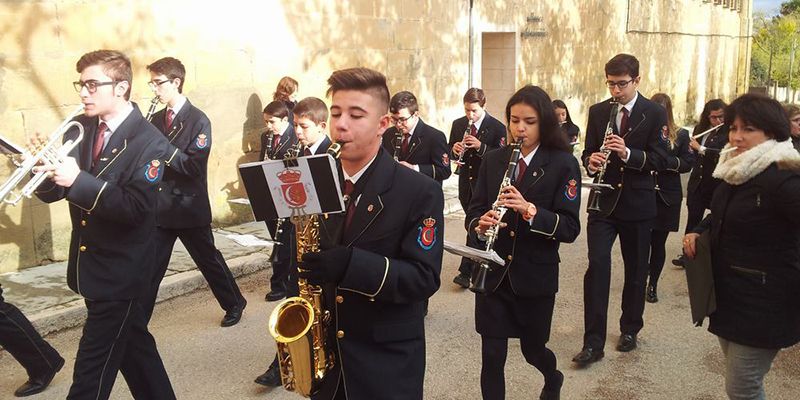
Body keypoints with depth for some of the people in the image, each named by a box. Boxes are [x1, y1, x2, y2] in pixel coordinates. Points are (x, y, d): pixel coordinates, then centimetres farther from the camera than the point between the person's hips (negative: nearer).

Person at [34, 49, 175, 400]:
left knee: (92, 369, -1)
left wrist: (79, 180, -30)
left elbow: (135, 208, -25)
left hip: (120, 271, -7)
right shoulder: (79, 129, 4)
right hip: (89, 265, 7)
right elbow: (55, 193, 4)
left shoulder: (149, 141, -16)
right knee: (132, 343, 22)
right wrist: (45, 171, -18)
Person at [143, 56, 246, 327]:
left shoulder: (198, 121, -10)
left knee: (209, 259, 11)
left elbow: (194, 166, -19)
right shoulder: (156, 119, 8)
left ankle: (235, 304, 32)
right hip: (159, 208, 5)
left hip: (189, 207, -5)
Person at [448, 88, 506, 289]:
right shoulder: (458, 124, 7)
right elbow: (450, 152, 13)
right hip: (466, 182, 5)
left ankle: (466, 271, -8)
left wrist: (481, 146, -25)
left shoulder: (497, 127, -8)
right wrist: (454, 149, -11)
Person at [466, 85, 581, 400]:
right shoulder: (492, 160, 2)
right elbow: (474, 211, 3)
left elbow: (570, 228, -13)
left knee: (533, 348, 16)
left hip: (536, 275, -2)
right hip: (492, 273, 2)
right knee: (492, 355, 2)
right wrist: (480, 224, -20)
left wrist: (530, 211, -29)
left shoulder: (563, 164, -8)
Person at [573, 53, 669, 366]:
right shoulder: (597, 112, 6)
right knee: (597, 266, -10)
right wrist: (591, 162, -15)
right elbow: (588, 151, 9)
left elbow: (659, 159, -10)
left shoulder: (655, 114, -3)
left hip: (637, 203, -1)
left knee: (635, 270, 12)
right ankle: (593, 342, -6)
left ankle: (630, 329, 31)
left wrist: (628, 153, -27)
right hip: (602, 202, 1)